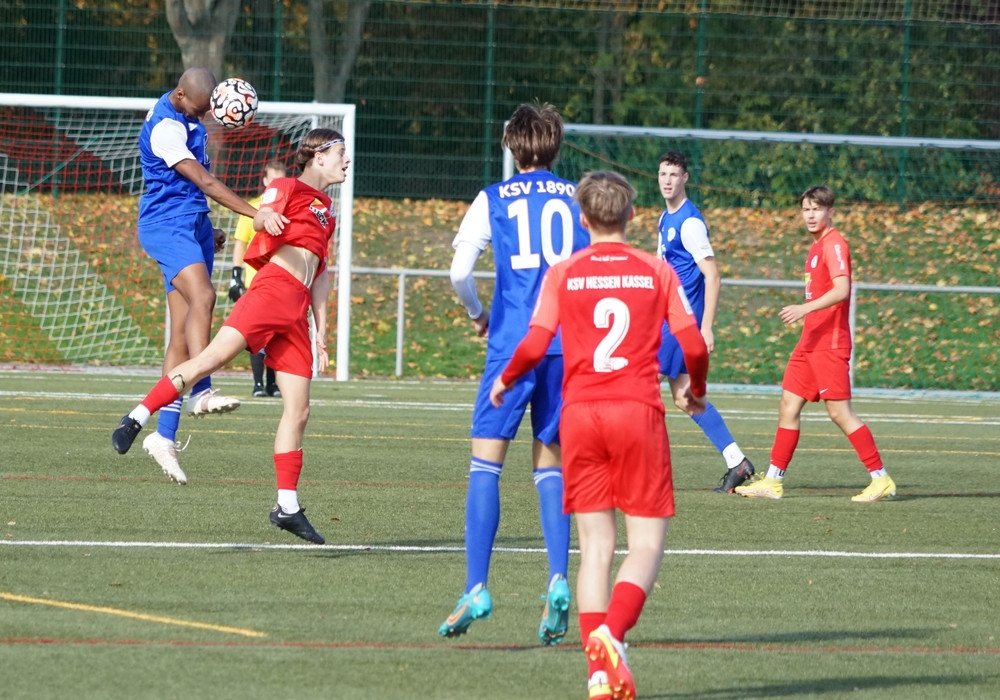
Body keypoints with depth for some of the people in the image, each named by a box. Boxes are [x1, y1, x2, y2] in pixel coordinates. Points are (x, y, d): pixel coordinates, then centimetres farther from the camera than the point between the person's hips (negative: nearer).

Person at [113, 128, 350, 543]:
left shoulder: (326, 210, 28)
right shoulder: (288, 188, 5)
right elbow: (261, 217, -14)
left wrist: (321, 329, 26)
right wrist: (267, 217, -38)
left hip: (296, 313, 7)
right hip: (273, 288, -7)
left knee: (298, 410, 0)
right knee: (214, 356, -24)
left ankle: (288, 507, 2)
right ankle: (137, 419, -19)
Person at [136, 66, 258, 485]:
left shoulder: (187, 119, 14)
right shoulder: (164, 128, -17)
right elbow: (204, 182, -26)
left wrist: (206, 228, 33)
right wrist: (255, 214, -33)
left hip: (193, 226, 9)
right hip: (166, 226, -9)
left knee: (182, 335, 3)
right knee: (202, 296, -33)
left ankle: (164, 435, 3)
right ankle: (201, 392, -46)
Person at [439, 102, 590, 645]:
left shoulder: (493, 200, 5)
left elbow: (459, 272, -4)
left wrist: (477, 315, 15)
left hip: (513, 343, -2)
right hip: (570, 343, 2)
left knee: (486, 461, 0)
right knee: (550, 465, 10)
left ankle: (476, 588, -11)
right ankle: (558, 581, -7)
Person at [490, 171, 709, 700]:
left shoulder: (563, 274, 5)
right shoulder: (657, 272, 5)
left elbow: (535, 344, -3)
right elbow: (693, 344, 2)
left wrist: (504, 381, 17)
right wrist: (696, 392, 22)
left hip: (580, 414, 2)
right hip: (639, 412, -2)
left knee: (595, 545, 5)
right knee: (647, 544, 2)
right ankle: (612, 634, -24)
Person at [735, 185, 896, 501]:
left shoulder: (834, 244, -12)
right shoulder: (817, 246, 17)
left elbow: (841, 289, -25)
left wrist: (806, 308, -33)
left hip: (830, 344, -10)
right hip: (810, 342, 10)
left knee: (839, 411, -10)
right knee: (789, 405, 8)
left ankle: (881, 478, -6)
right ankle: (773, 481, 13)